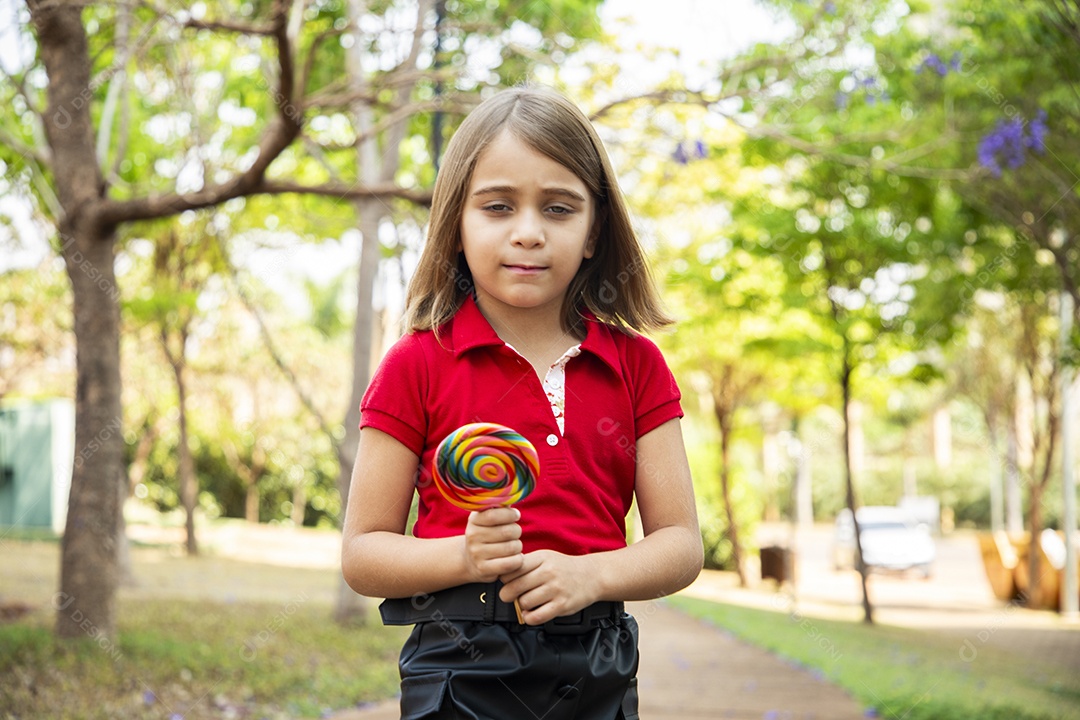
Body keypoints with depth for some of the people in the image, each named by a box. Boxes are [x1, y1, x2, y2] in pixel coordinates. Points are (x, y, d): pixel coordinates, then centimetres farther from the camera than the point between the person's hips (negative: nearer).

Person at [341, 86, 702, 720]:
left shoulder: (636, 366, 5)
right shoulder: (418, 366, -2)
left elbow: (680, 545, 3)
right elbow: (363, 554, -1)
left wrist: (588, 575, -16)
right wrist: (465, 556, -19)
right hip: (463, 667, -2)